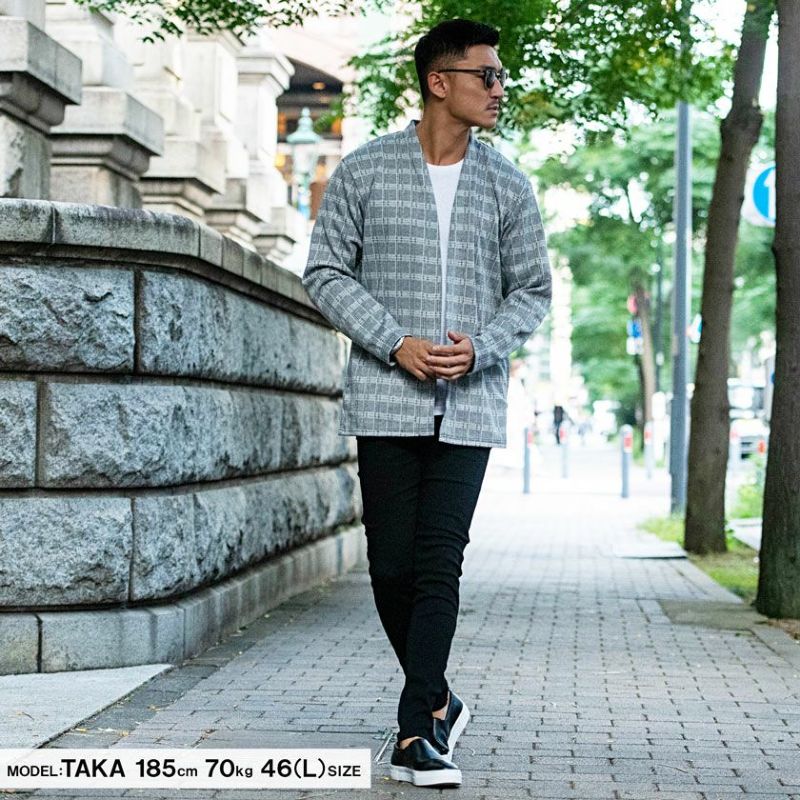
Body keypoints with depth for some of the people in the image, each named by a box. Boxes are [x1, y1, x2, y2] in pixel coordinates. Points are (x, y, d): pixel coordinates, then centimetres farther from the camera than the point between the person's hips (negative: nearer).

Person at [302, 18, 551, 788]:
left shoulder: (508, 186, 8)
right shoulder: (364, 171, 2)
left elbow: (531, 291, 11)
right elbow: (326, 272, 3)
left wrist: (481, 348, -9)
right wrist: (396, 344, -10)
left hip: (469, 405, 1)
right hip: (386, 399, -1)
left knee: (439, 566, -6)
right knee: (393, 564, 2)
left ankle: (416, 733, -3)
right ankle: (437, 702, 23)